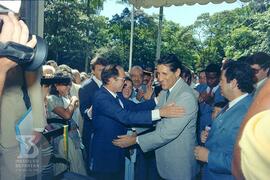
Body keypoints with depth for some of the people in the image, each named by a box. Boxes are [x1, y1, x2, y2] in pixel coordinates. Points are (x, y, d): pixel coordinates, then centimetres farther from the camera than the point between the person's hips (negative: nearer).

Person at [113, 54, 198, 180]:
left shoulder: (186, 96, -24)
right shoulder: (165, 90, 3)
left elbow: (168, 132, -27)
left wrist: (135, 140, -21)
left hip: (179, 160, -7)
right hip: (164, 156, 7)